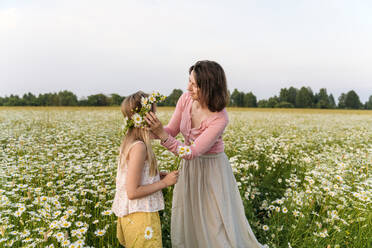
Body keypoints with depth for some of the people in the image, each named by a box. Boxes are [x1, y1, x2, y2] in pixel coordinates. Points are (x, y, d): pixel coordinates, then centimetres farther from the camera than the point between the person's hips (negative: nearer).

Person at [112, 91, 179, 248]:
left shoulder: (128, 142, 3)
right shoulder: (139, 147, -25)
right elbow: (132, 192, -24)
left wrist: (161, 175, 4)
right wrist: (164, 182, -17)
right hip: (140, 216, -9)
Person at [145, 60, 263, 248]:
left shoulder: (220, 118, -29)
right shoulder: (186, 99, -12)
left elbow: (192, 152, -30)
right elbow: (172, 131, -4)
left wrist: (162, 134, -39)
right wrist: (152, 129, -23)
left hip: (212, 170, -5)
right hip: (188, 168, 6)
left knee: (218, 224, 7)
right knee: (185, 223, 19)